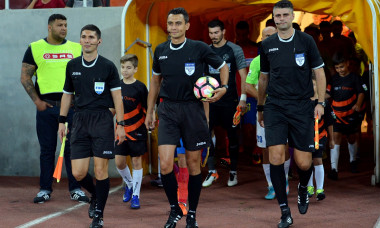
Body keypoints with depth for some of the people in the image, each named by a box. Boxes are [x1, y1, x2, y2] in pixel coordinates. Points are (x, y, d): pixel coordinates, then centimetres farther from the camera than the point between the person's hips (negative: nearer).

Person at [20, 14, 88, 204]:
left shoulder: (76, 48, 9)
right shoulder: (35, 49, 6)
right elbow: (25, 77, 5)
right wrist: (37, 101, -4)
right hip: (46, 106, -1)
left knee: (72, 148, 0)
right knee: (47, 149, 4)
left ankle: (75, 189, 6)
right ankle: (45, 189, 11)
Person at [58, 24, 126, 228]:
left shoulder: (108, 66, 0)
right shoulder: (72, 66, 10)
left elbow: (117, 96, -1)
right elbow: (67, 94, 19)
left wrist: (120, 124, -8)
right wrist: (62, 121, 15)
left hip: (102, 119, -3)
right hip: (80, 119, 3)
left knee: (100, 170, -5)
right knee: (78, 173, -2)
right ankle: (95, 195, 29)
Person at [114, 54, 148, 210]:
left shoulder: (140, 87, -7)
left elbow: (147, 109, -4)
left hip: (137, 130, -4)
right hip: (121, 130, 4)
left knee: (136, 161, 2)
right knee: (119, 162, 3)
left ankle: (135, 195, 10)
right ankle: (129, 184, 30)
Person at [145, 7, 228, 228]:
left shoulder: (199, 48, -4)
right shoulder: (161, 50, 6)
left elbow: (223, 66, 9)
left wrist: (223, 88, -8)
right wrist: (149, 112, 19)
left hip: (192, 109, -2)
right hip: (168, 110, 2)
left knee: (194, 164, 5)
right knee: (165, 165, -9)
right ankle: (175, 209, 11)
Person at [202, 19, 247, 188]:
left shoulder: (235, 50, -1)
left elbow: (243, 74, -2)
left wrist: (243, 98, -9)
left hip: (229, 100, -3)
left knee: (232, 135, 4)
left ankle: (233, 172, 15)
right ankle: (211, 171, 0)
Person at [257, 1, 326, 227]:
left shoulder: (306, 40, 0)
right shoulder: (267, 45, 7)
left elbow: (319, 72, 3)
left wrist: (321, 102, -6)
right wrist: (260, 107, 22)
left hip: (302, 107, -1)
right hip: (275, 107, 2)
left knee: (304, 163, -2)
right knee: (276, 158, -12)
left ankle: (303, 188, 35)